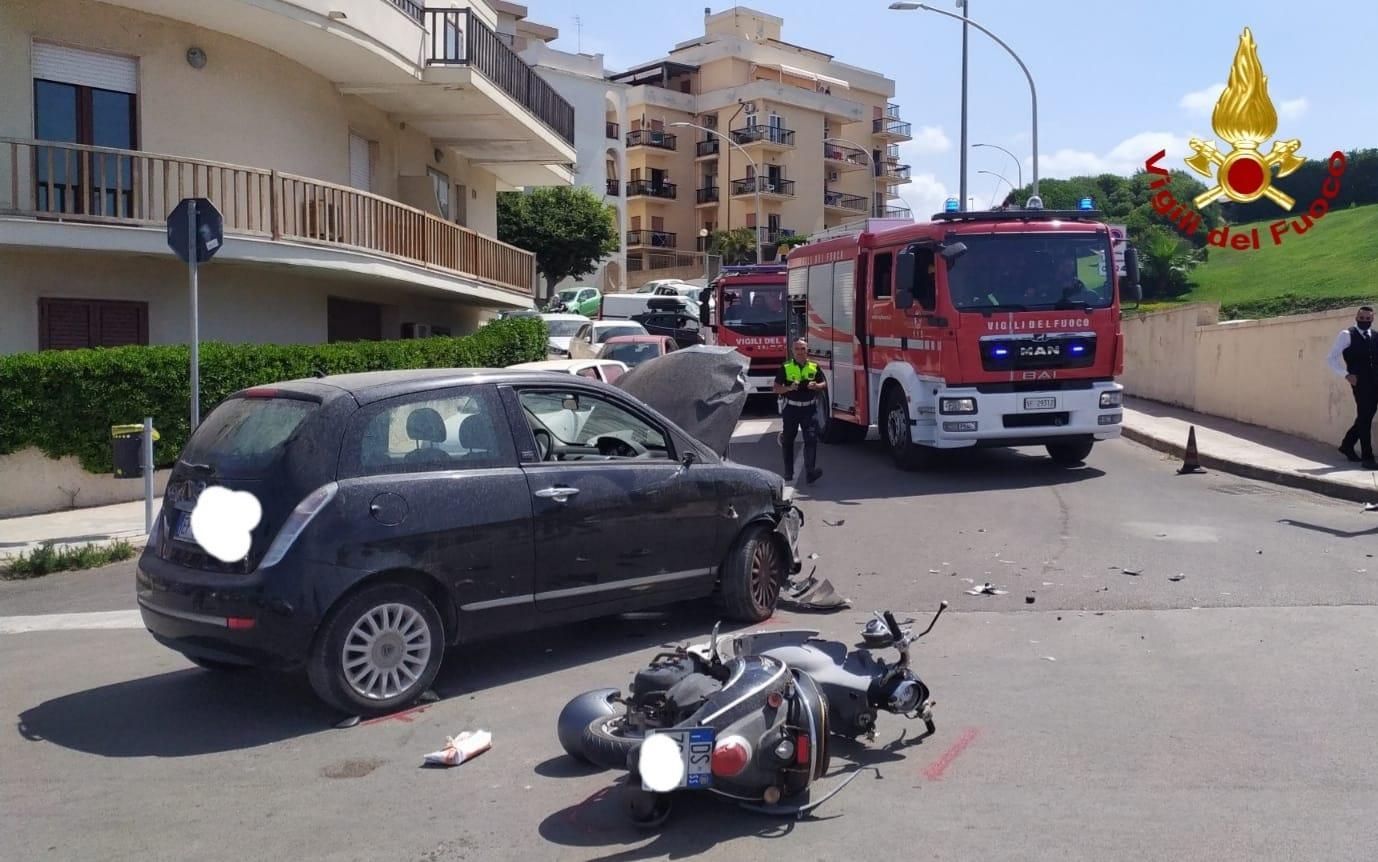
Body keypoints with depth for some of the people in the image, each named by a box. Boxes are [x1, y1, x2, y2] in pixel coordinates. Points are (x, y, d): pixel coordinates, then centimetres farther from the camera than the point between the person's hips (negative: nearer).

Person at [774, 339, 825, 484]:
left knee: (811, 438, -13)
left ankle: (810, 471, -19)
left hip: (809, 408, 0)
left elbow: (824, 384, 10)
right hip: (791, 408, 0)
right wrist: (789, 388, -19)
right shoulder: (785, 367, 0)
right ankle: (788, 472, 22)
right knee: (788, 441, 8)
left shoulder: (814, 367, 6)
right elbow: (776, 388, 0)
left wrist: (816, 386, -12)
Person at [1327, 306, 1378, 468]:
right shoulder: (1346, 335, -1)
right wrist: (1346, 374, -12)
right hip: (1360, 382, -6)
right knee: (1364, 418, -6)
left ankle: (1347, 445, 30)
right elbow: (1332, 358, -3)